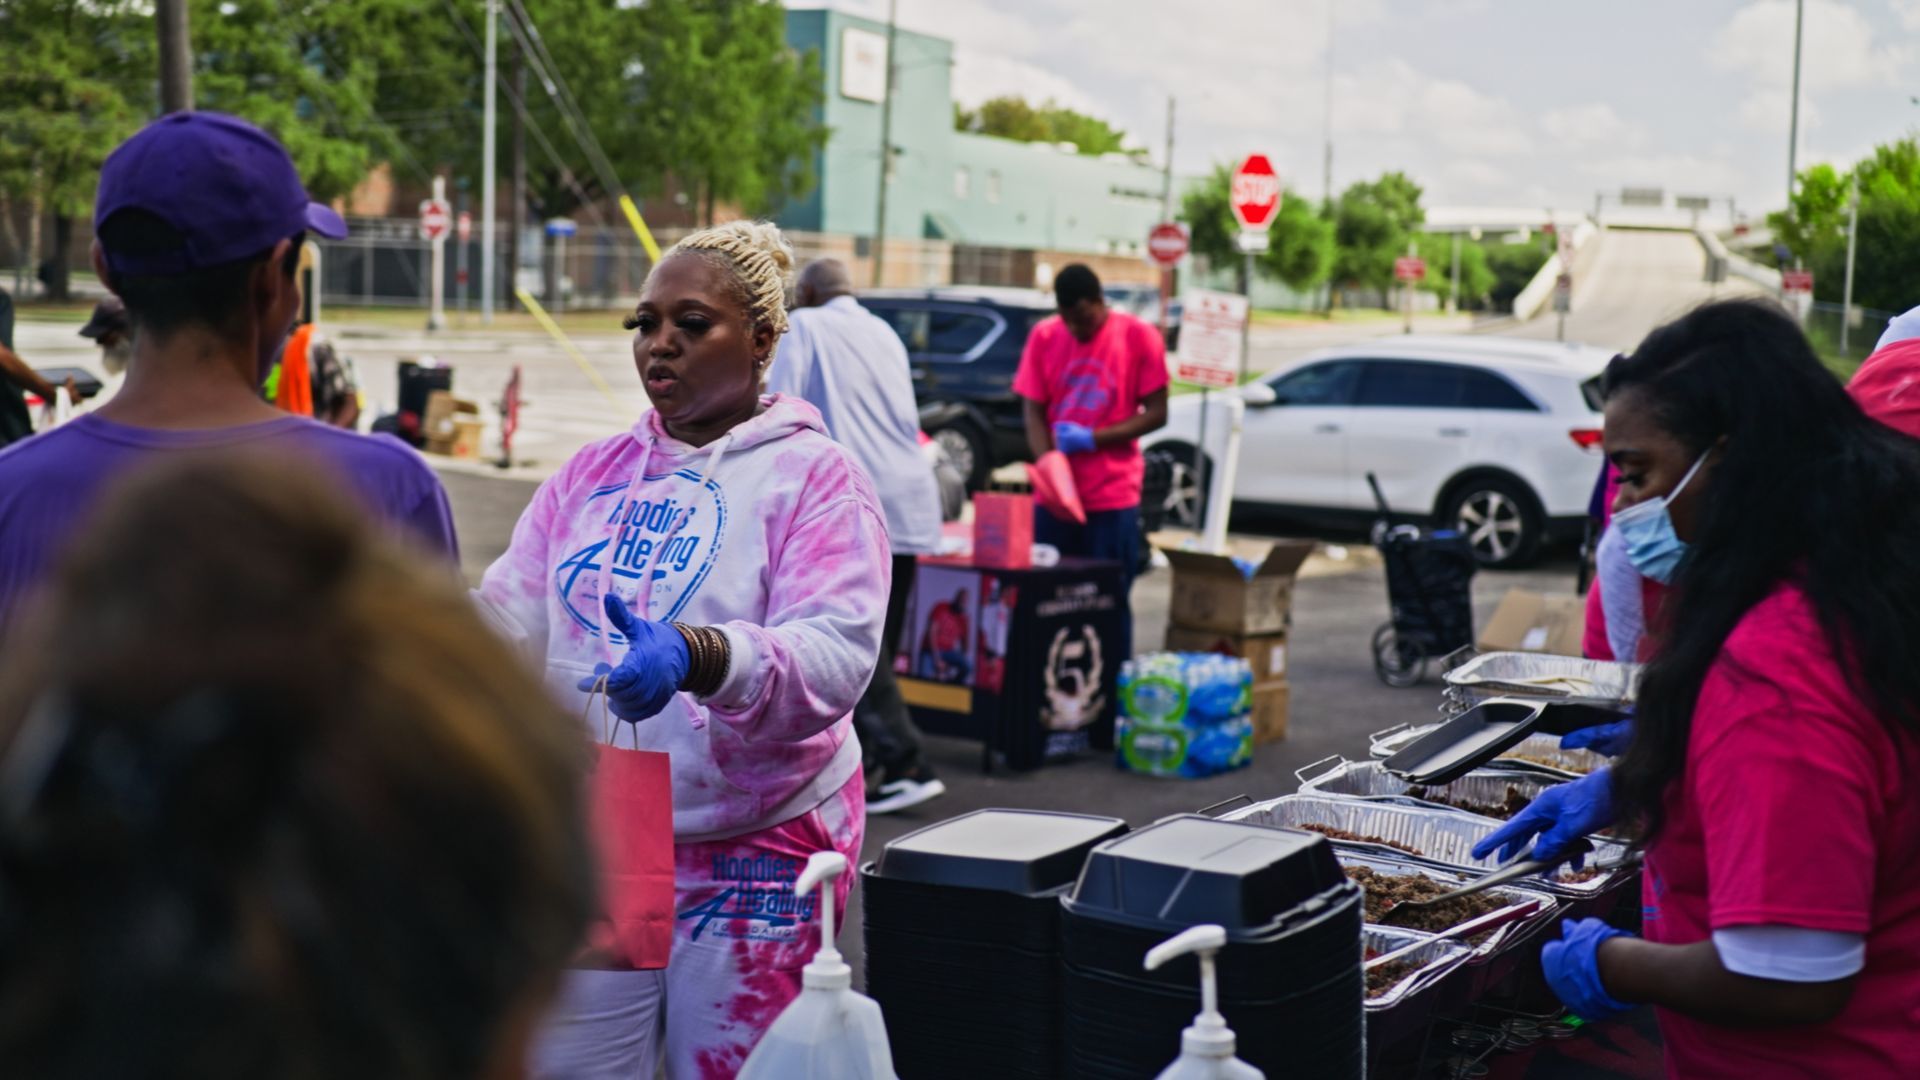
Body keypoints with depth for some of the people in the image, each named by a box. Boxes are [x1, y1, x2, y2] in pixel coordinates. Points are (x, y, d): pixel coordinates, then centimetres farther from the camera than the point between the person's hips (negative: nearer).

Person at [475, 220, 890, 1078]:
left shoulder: (816, 477, -7)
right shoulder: (592, 473, 9)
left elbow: (836, 655, -21)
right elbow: (511, 614, 2)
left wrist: (695, 657, -39)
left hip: (756, 850, -4)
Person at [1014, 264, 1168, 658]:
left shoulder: (1138, 337, -4)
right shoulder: (1044, 337, 2)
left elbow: (1156, 414, -3)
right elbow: (1034, 414, 2)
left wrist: (1091, 438, -14)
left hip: (1114, 497, -2)